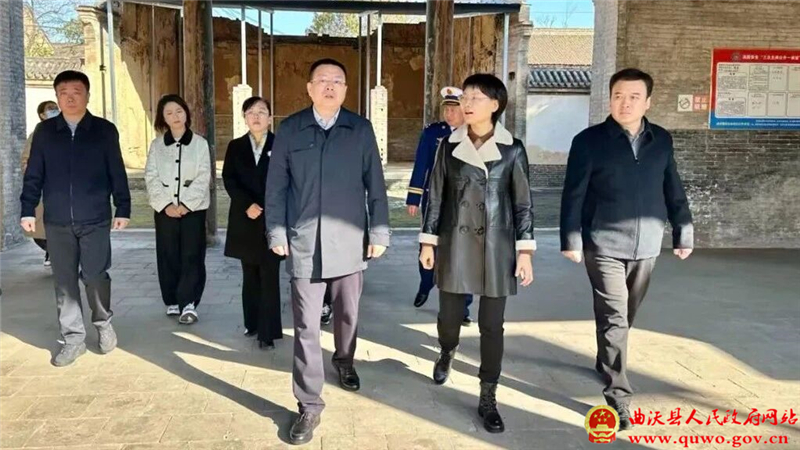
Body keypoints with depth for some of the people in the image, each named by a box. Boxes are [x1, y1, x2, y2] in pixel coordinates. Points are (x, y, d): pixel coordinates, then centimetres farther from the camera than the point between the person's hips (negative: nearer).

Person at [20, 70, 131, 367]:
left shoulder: (105, 130, 1)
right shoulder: (44, 131, 5)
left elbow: (117, 173, 2)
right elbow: (33, 175, 8)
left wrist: (122, 209, -1)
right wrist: (28, 210, 3)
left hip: (95, 219, -2)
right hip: (57, 220, 2)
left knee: (95, 276, -2)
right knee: (64, 280, 6)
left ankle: (103, 323, 24)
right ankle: (73, 338, 17)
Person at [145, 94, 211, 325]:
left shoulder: (200, 143, 3)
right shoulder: (156, 145, 8)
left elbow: (203, 178, -4)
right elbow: (151, 177, 1)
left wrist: (185, 204, -14)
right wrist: (166, 204, -12)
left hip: (193, 208, -2)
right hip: (165, 209, 2)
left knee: (192, 255, -7)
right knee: (168, 256, 4)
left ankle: (188, 304, -10)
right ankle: (173, 302, 14)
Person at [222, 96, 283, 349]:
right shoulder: (235, 147, 9)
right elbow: (228, 180, 0)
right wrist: (247, 205, -15)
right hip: (245, 220, 3)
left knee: (269, 276, -4)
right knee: (250, 275, 10)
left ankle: (269, 332, -1)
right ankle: (253, 323, 22)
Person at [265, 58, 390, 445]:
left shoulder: (361, 129, 2)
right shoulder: (290, 129, 1)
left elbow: (375, 185, 3)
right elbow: (276, 185, 3)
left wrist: (379, 232, 0)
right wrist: (276, 232, -1)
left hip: (349, 241, 1)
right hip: (304, 244, -1)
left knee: (347, 314, 18)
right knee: (306, 326, 1)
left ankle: (344, 362, 48)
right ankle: (309, 406, 10)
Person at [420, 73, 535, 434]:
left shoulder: (512, 150, -3)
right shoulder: (450, 145, 2)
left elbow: (523, 203, -1)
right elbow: (435, 196, 5)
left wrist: (525, 251, -5)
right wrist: (428, 241, 3)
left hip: (496, 246, -1)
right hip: (456, 243, 2)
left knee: (492, 325, 3)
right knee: (449, 315, 10)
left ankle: (488, 400, 16)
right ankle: (447, 352, 46)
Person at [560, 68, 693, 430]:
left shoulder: (662, 140, 6)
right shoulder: (589, 141, -6)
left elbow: (673, 191, 13)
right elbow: (573, 195, -6)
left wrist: (683, 233, 12)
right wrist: (571, 240, -10)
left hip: (646, 247, 4)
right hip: (604, 246, -4)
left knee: (626, 316, 17)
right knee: (614, 318, -6)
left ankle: (606, 362, 40)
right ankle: (618, 395, 0)